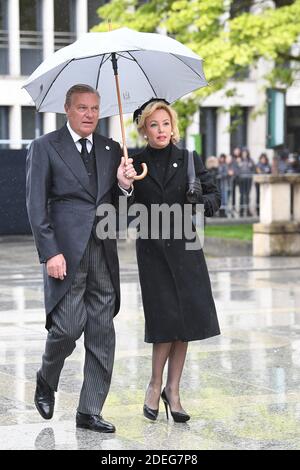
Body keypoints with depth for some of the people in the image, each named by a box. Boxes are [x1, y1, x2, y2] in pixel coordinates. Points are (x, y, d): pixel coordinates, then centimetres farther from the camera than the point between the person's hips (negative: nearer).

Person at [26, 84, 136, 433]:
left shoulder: (111, 149, 14)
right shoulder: (44, 148, 1)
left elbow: (120, 206, 16)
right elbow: (36, 206, -4)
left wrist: (123, 183, -6)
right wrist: (50, 253, -12)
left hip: (103, 254, 5)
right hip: (66, 254, -5)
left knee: (102, 336, 3)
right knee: (68, 328, -9)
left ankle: (89, 412, 12)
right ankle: (46, 382, 21)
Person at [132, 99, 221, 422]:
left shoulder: (189, 160, 6)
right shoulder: (136, 164, 3)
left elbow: (214, 195, 7)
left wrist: (200, 203, -14)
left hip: (184, 246, 2)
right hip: (152, 249, -2)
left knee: (187, 318, 0)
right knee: (166, 318, -8)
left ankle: (172, 388, 12)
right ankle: (155, 384, 11)